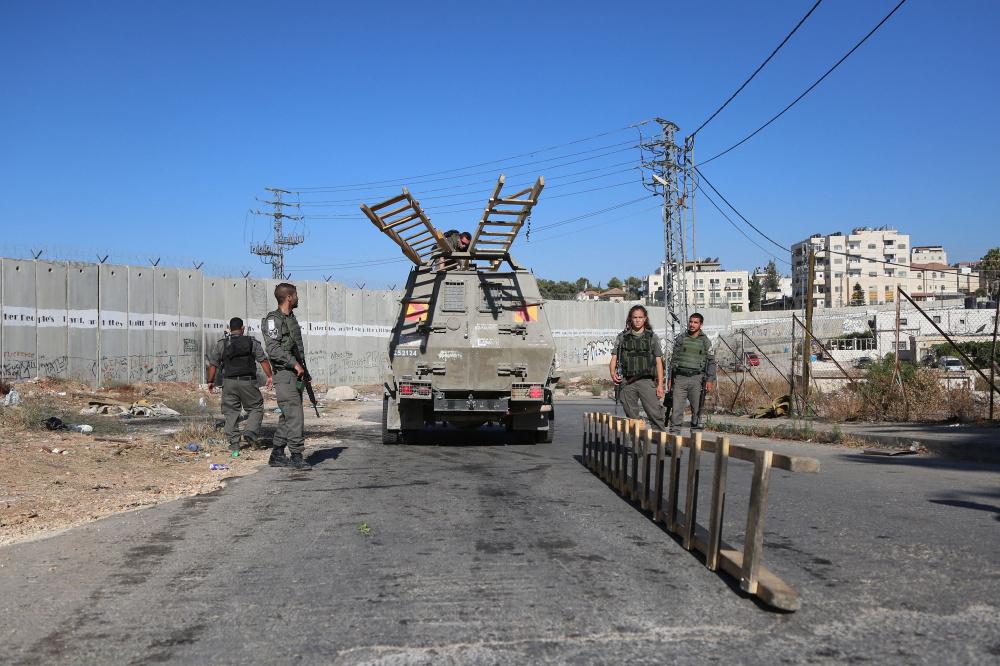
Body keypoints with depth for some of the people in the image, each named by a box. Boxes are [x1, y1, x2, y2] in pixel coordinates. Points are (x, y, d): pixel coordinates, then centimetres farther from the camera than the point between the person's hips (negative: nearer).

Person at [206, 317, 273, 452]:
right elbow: (263, 360, -1)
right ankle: (250, 433, -10)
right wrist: (270, 376, 6)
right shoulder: (252, 342, 2)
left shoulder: (221, 344, 5)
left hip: (229, 382, 1)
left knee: (231, 413, 7)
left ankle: (233, 443, 4)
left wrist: (210, 381, 14)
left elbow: (213, 364, 3)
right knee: (256, 408, 11)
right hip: (248, 382, -1)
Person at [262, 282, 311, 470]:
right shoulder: (273, 320, -9)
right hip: (284, 375, -9)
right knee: (294, 415, -12)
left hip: (296, 374, 9)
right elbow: (274, 349, -19)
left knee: (287, 417, 10)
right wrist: (294, 363, -19)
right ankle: (296, 456, -9)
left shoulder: (292, 318, 19)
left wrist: (303, 370, 20)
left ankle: (277, 455, 16)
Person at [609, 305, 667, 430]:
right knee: (631, 417, 7)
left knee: (655, 414, -10)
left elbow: (658, 362, 7)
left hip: (647, 381, -1)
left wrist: (660, 384, -1)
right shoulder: (622, 337, 9)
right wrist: (613, 373, -13)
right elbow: (614, 358, 8)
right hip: (627, 382, 1)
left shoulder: (652, 337, 8)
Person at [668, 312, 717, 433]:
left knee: (697, 408, 2)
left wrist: (710, 380, -3)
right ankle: (674, 431, -2)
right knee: (676, 408, -6)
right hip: (680, 378, 1)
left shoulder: (705, 341, 8)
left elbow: (711, 362, 7)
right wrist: (670, 378, 11)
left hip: (696, 379, -1)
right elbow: (674, 359, 14)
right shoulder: (680, 338, 10)